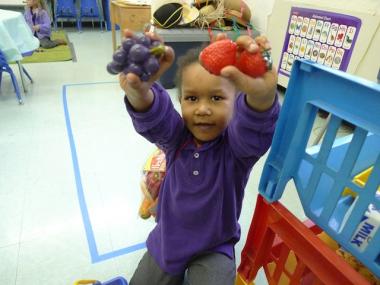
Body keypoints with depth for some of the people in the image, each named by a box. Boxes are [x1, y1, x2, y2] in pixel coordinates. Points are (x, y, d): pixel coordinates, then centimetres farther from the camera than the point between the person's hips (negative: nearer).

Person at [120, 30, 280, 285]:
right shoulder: (176, 135, -15)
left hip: (215, 247, -2)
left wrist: (262, 95, -68)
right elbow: (152, 117, -34)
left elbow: (258, 127, -44)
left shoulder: (237, 142, -23)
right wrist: (139, 92, -58)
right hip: (168, 239, 3)